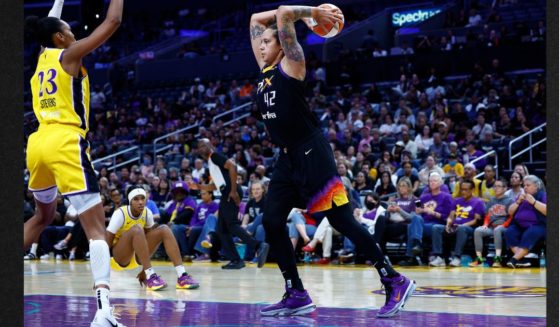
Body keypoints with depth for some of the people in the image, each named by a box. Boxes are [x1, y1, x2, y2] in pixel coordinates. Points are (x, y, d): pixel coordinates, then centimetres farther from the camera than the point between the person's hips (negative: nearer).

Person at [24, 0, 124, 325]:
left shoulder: (42, 57, 18)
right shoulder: (69, 54, 0)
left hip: (39, 143, 8)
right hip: (65, 143, -7)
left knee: (44, 215, 31)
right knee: (96, 226, -12)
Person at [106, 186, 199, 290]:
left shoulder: (147, 213, -4)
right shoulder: (121, 213, -20)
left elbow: (146, 236, 4)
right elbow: (107, 242, -22)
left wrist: (144, 269, 5)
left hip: (136, 257, 6)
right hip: (117, 257, -6)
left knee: (164, 229, -12)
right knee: (136, 229, -32)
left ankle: (182, 276, -23)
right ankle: (150, 278, -37)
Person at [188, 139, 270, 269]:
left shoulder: (215, 156, -2)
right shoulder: (210, 162, 26)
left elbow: (232, 166, -18)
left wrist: (233, 190, -22)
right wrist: (198, 187, 26)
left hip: (231, 192, -10)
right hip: (226, 194, 10)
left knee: (232, 224, -20)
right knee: (221, 229, 8)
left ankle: (259, 246, -29)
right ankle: (236, 260, 6)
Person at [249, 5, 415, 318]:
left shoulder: (290, 64, -7)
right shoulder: (266, 69, 14)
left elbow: (283, 13, -18)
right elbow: (257, 19, 19)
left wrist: (313, 13, -4)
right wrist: (309, 15, 15)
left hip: (311, 153, -9)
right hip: (287, 157, 9)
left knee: (342, 220, -10)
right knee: (272, 221, 2)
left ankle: (395, 282, -5)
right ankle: (297, 295, 9)